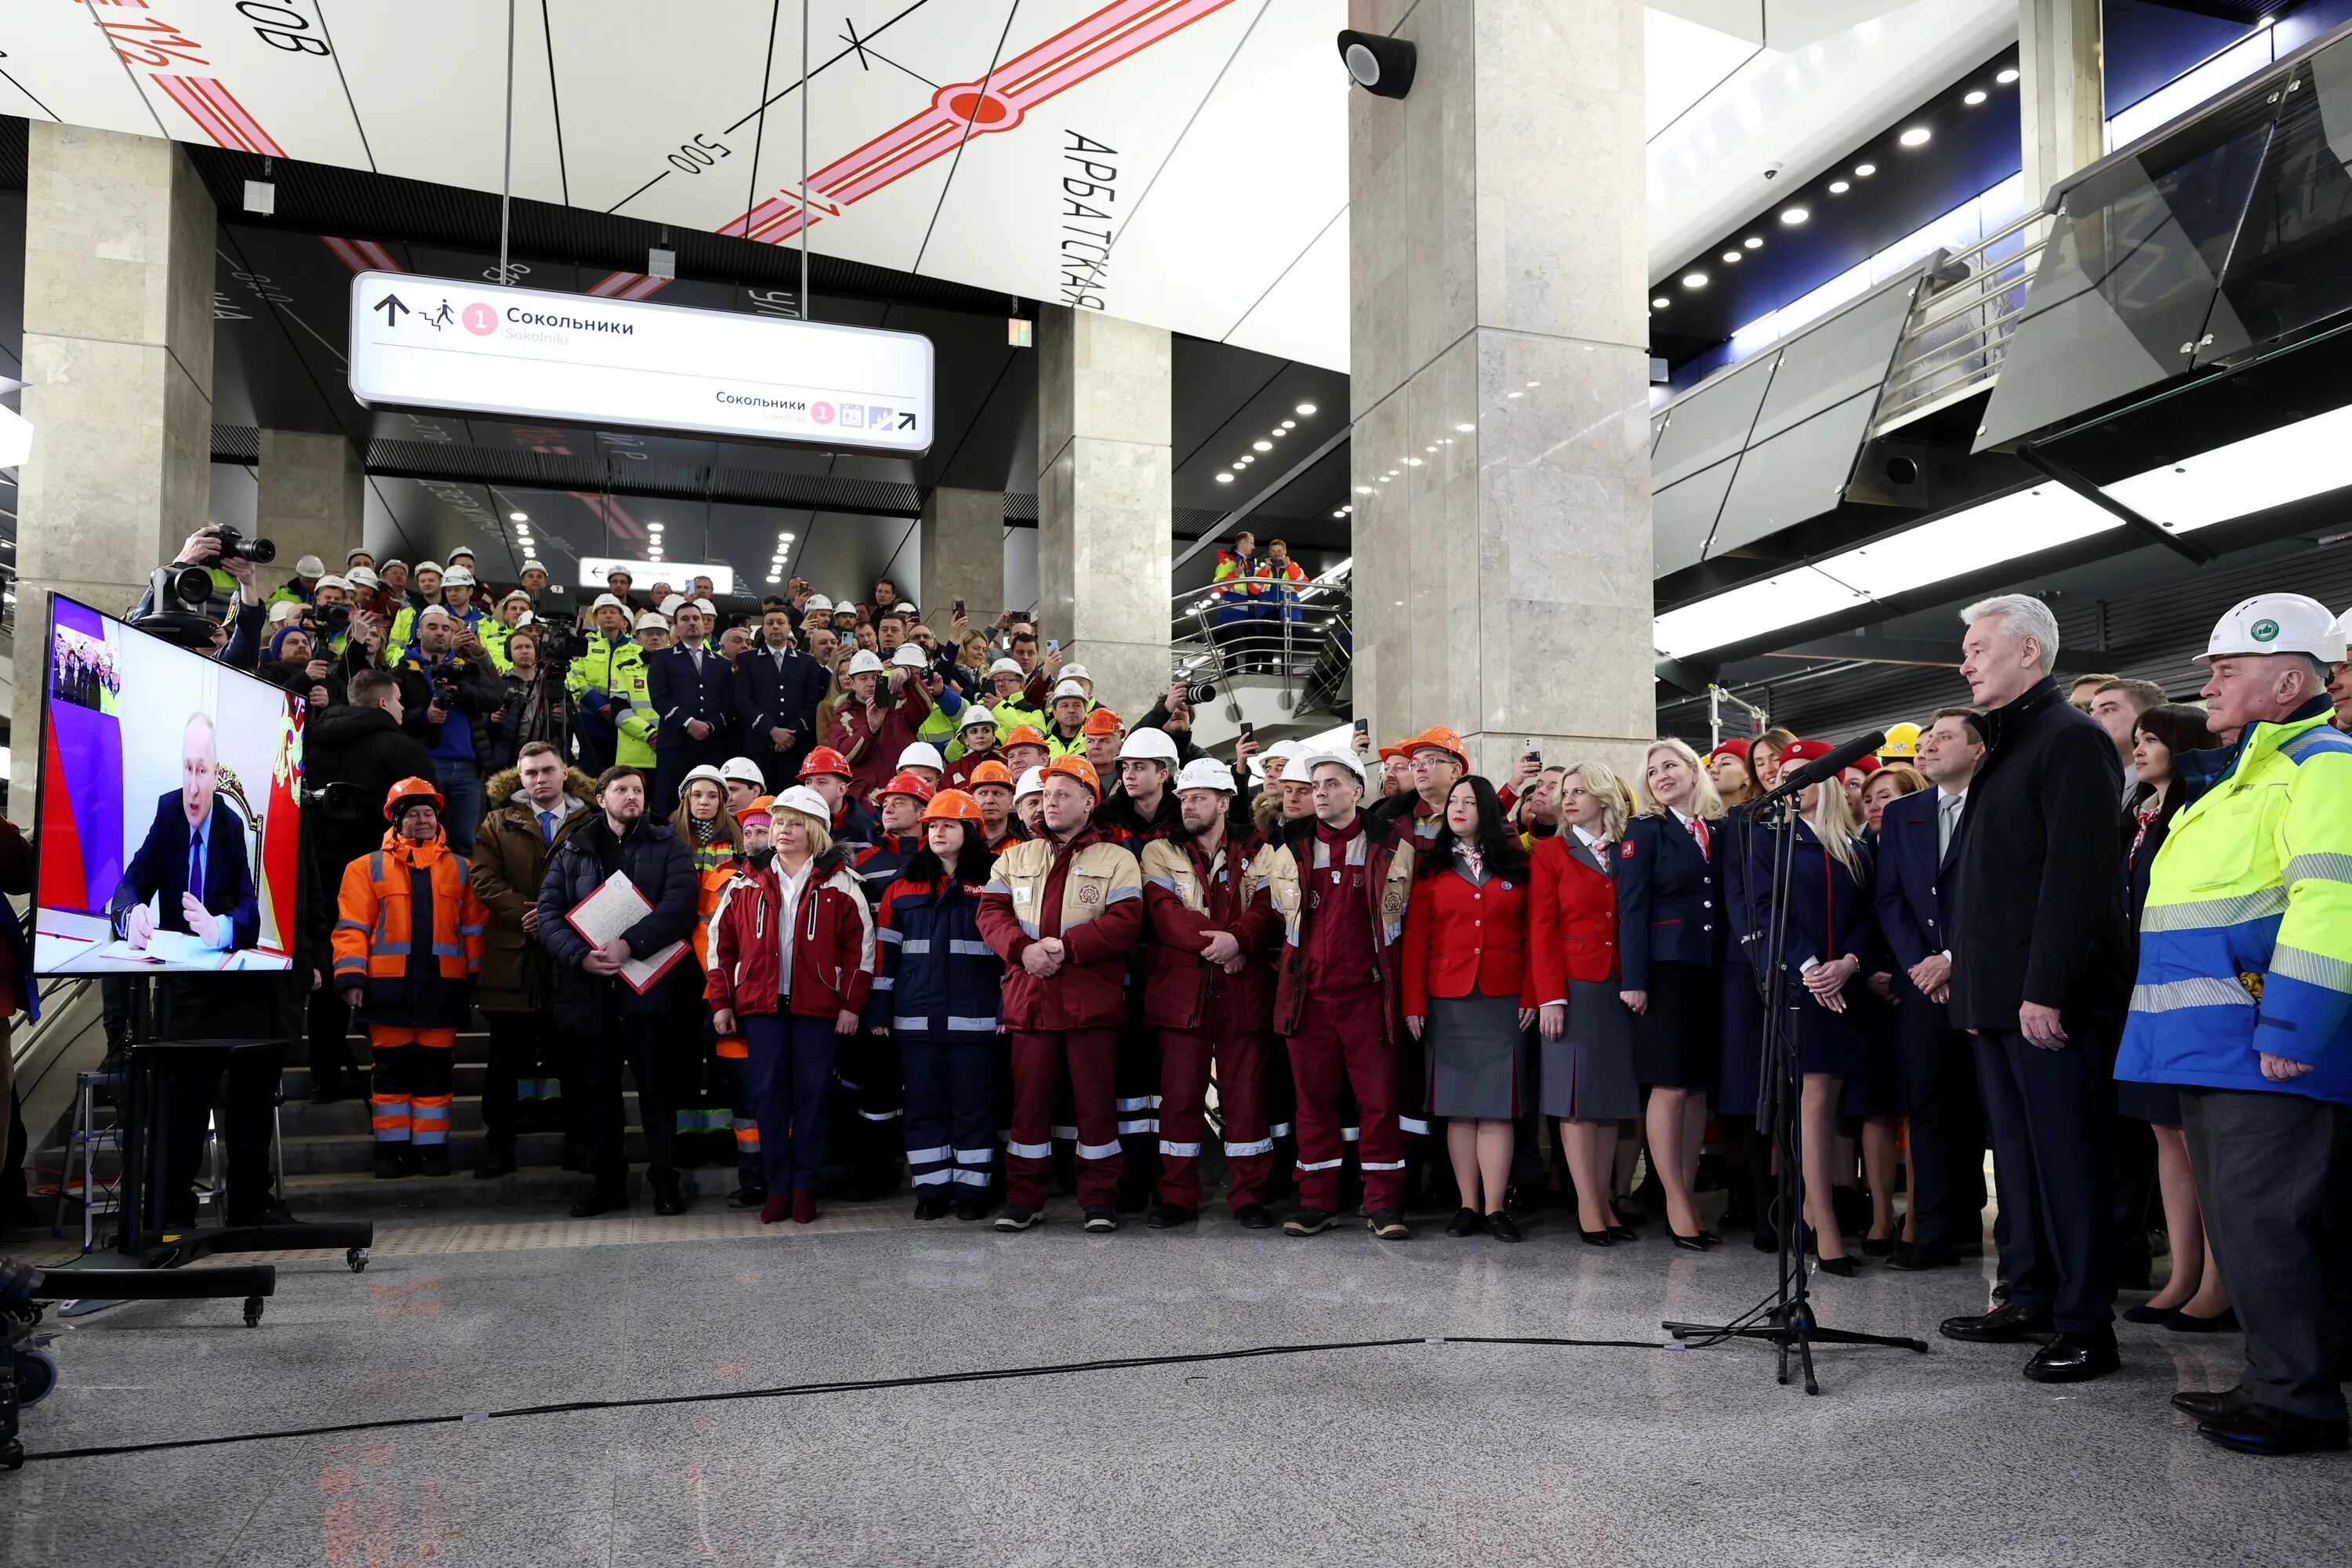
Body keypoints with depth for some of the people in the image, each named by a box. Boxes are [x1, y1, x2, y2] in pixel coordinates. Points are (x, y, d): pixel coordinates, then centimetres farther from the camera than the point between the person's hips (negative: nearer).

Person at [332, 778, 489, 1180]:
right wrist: (351, 977, -8)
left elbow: (474, 929, 9)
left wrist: (476, 979, 4)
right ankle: (391, 1150, 11)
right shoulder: (368, 868, 7)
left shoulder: (461, 869, 12)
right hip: (390, 985, -1)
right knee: (393, 1068, 4)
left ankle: (432, 1148, 10)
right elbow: (353, 927, 1)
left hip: (442, 985, 1)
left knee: (436, 1069, 4)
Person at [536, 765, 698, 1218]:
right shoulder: (572, 850, 12)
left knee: (655, 1086, -1)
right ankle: (608, 1182, 18)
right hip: (588, 988, 3)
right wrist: (579, 955, -14)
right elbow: (549, 912, 4)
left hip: (647, 986, -3)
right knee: (598, 1090, 9)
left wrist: (630, 944, -20)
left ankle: (665, 1181, 8)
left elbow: (679, 904, -9)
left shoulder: (666, 846, 6)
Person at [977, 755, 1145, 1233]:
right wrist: (1023, 948, -14)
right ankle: (1023, 1198, 17)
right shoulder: (1016, 858, 15)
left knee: (1094, 1100, 2)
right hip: (1029, 997, 3)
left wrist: (1067, 946, -18)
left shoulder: (1116, 860, 3)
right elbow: (991, 912, 5)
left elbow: (1124, 923, -9)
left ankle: (1099, 1198, 13)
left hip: (1092, 999, -3)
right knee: (1029, 1100, 7)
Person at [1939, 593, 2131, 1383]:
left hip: (2050, 999, -10)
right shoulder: (2005, 745, 19)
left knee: (2068, 1159, -3)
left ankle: (2086, 1325, 5)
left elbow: (2078, 874, -19)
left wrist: (2046, 990, -22)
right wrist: (1971, 981, 16)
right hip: (1999, 994, 10)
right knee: (2016, 1151, 14)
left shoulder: (2071, 738, -10)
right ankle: (2030, 1298, 24)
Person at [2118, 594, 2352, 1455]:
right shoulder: (2228, 777, 21)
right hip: (2213, 1045, 10)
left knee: (2262, 1221, -8)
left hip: (2270, 1051, -10)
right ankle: (2279, 1379, 23)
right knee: (2241, 1219, 14)